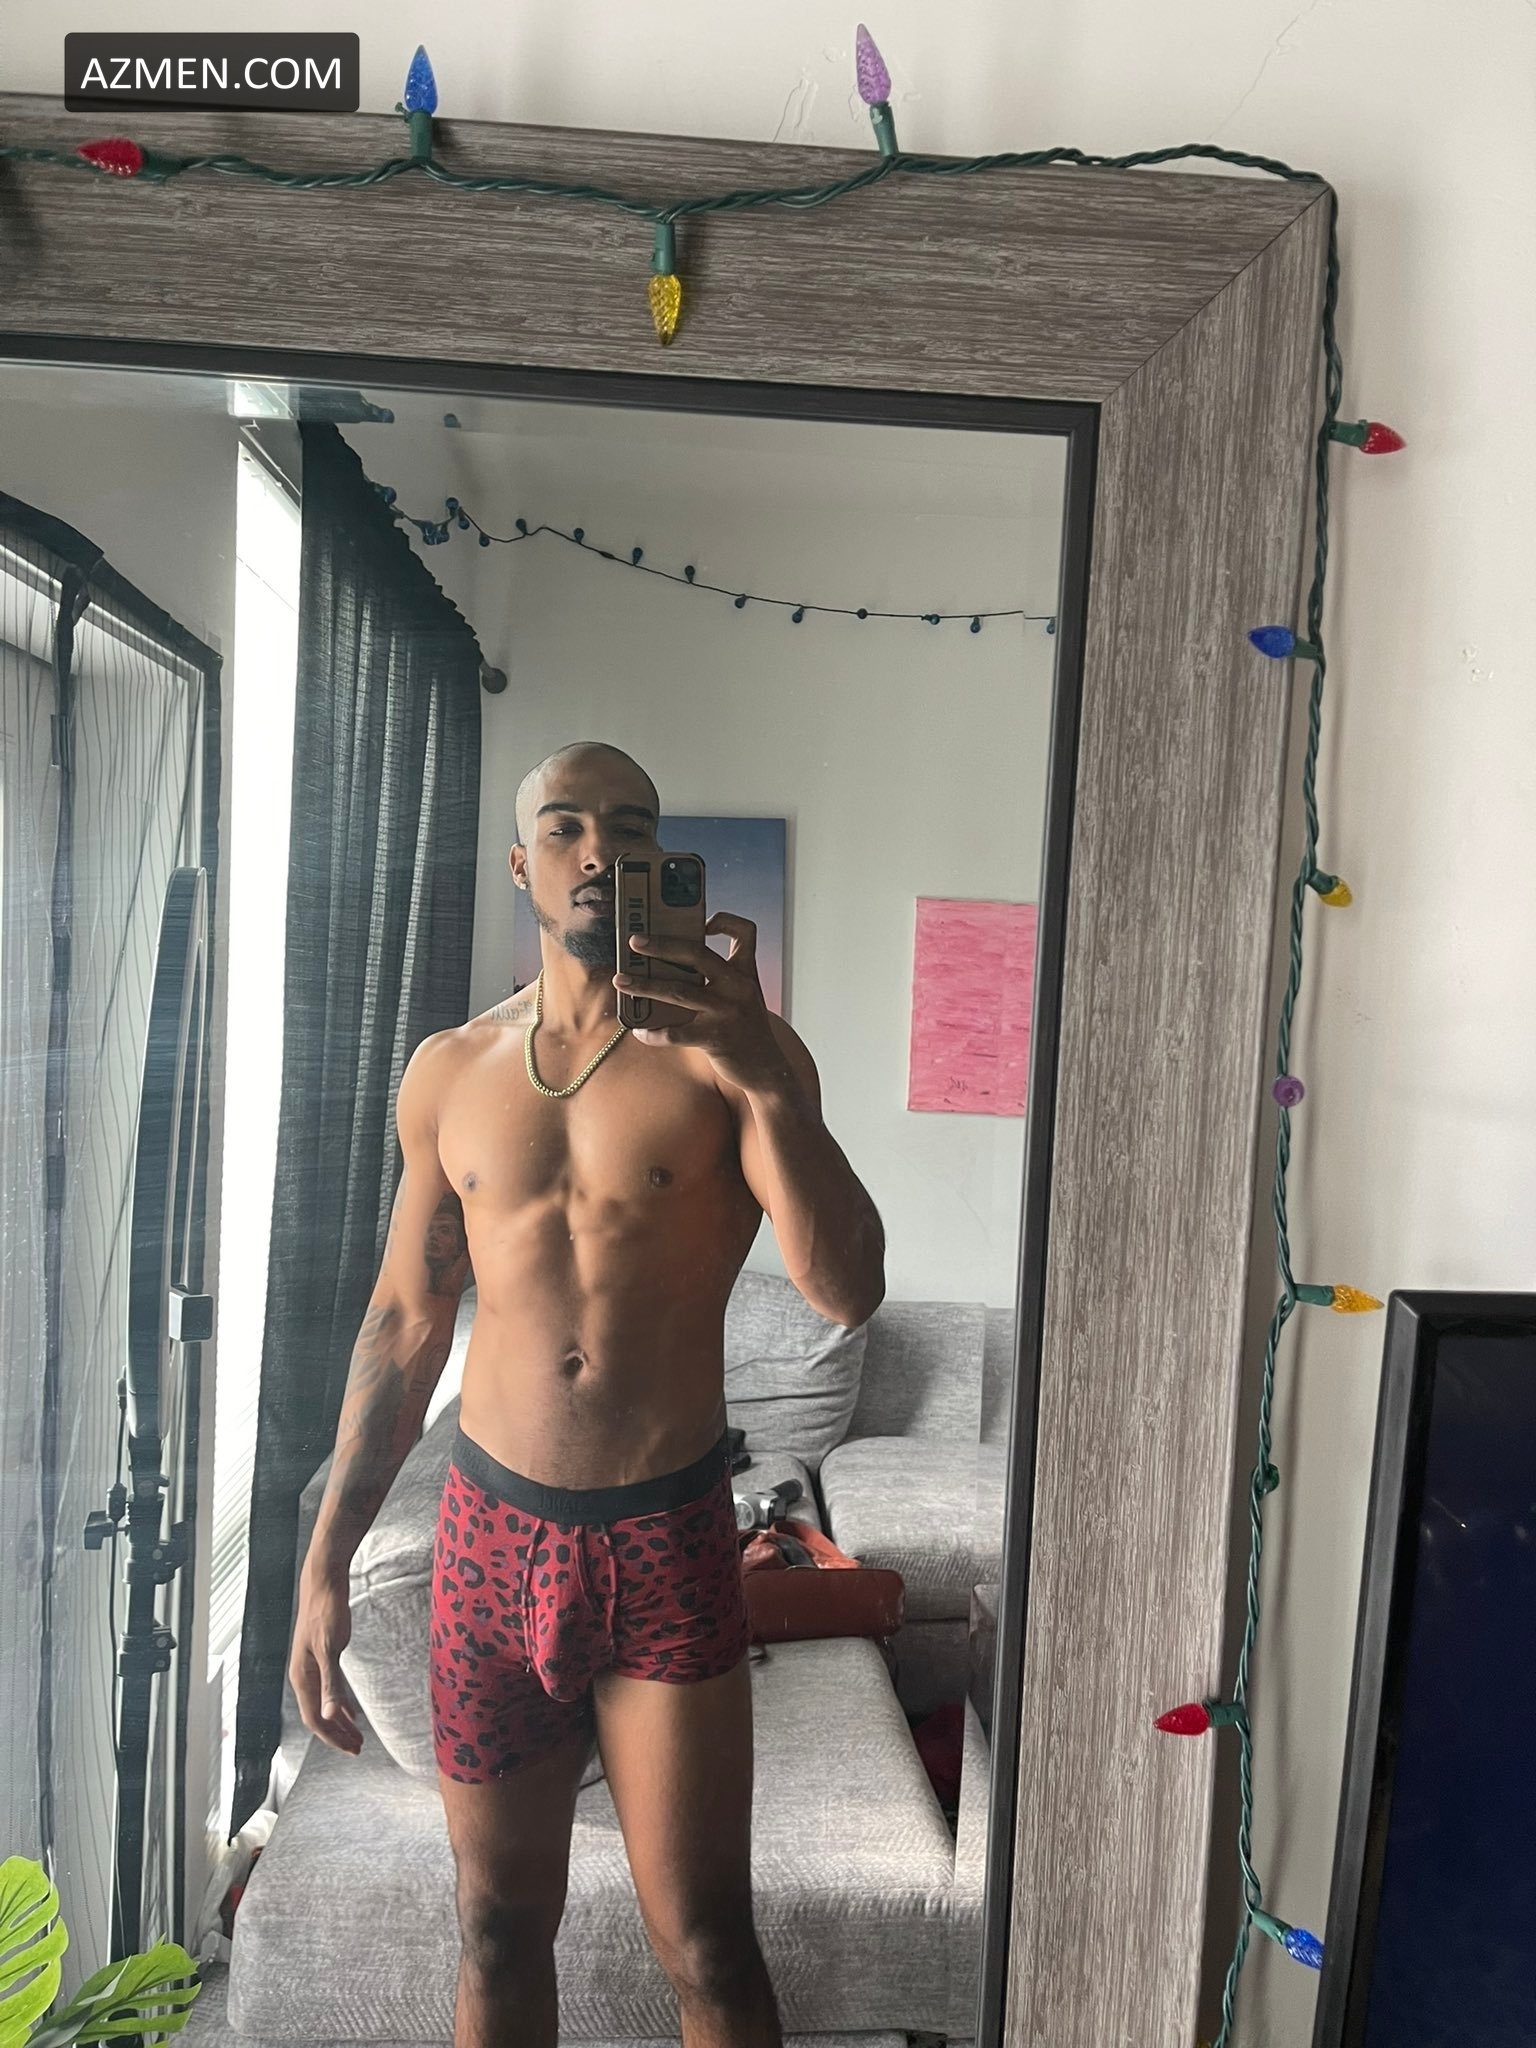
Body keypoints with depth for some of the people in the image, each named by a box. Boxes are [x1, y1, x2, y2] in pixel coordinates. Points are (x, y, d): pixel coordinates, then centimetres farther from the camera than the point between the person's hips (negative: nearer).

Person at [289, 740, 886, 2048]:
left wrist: (763, 1072, -29)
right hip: (492, 1532, 3)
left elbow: (848, 1291, -18)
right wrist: (326, 1562, 8)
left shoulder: (729, 1048, -7)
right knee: (500, 1925, 18)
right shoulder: (449, 1071, 4)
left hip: (669, 1543, -2)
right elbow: (406, 1323, 8)